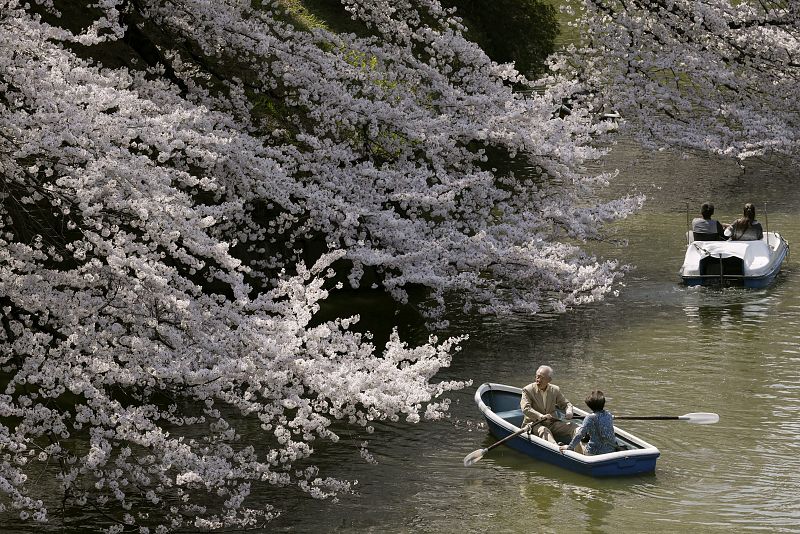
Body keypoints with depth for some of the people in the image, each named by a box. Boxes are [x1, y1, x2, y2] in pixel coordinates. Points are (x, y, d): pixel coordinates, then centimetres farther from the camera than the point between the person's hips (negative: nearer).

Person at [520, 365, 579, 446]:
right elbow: (526, 409, -16)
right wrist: (541, 416, -31)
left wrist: (568, 412, -6)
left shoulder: (555, 390, 10)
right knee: (543, 430, -36)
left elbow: (566, 404, 19)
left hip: (552, 423, 5)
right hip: (534, 423, -5)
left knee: (573, 427, -15)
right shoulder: (527, 390, -3)